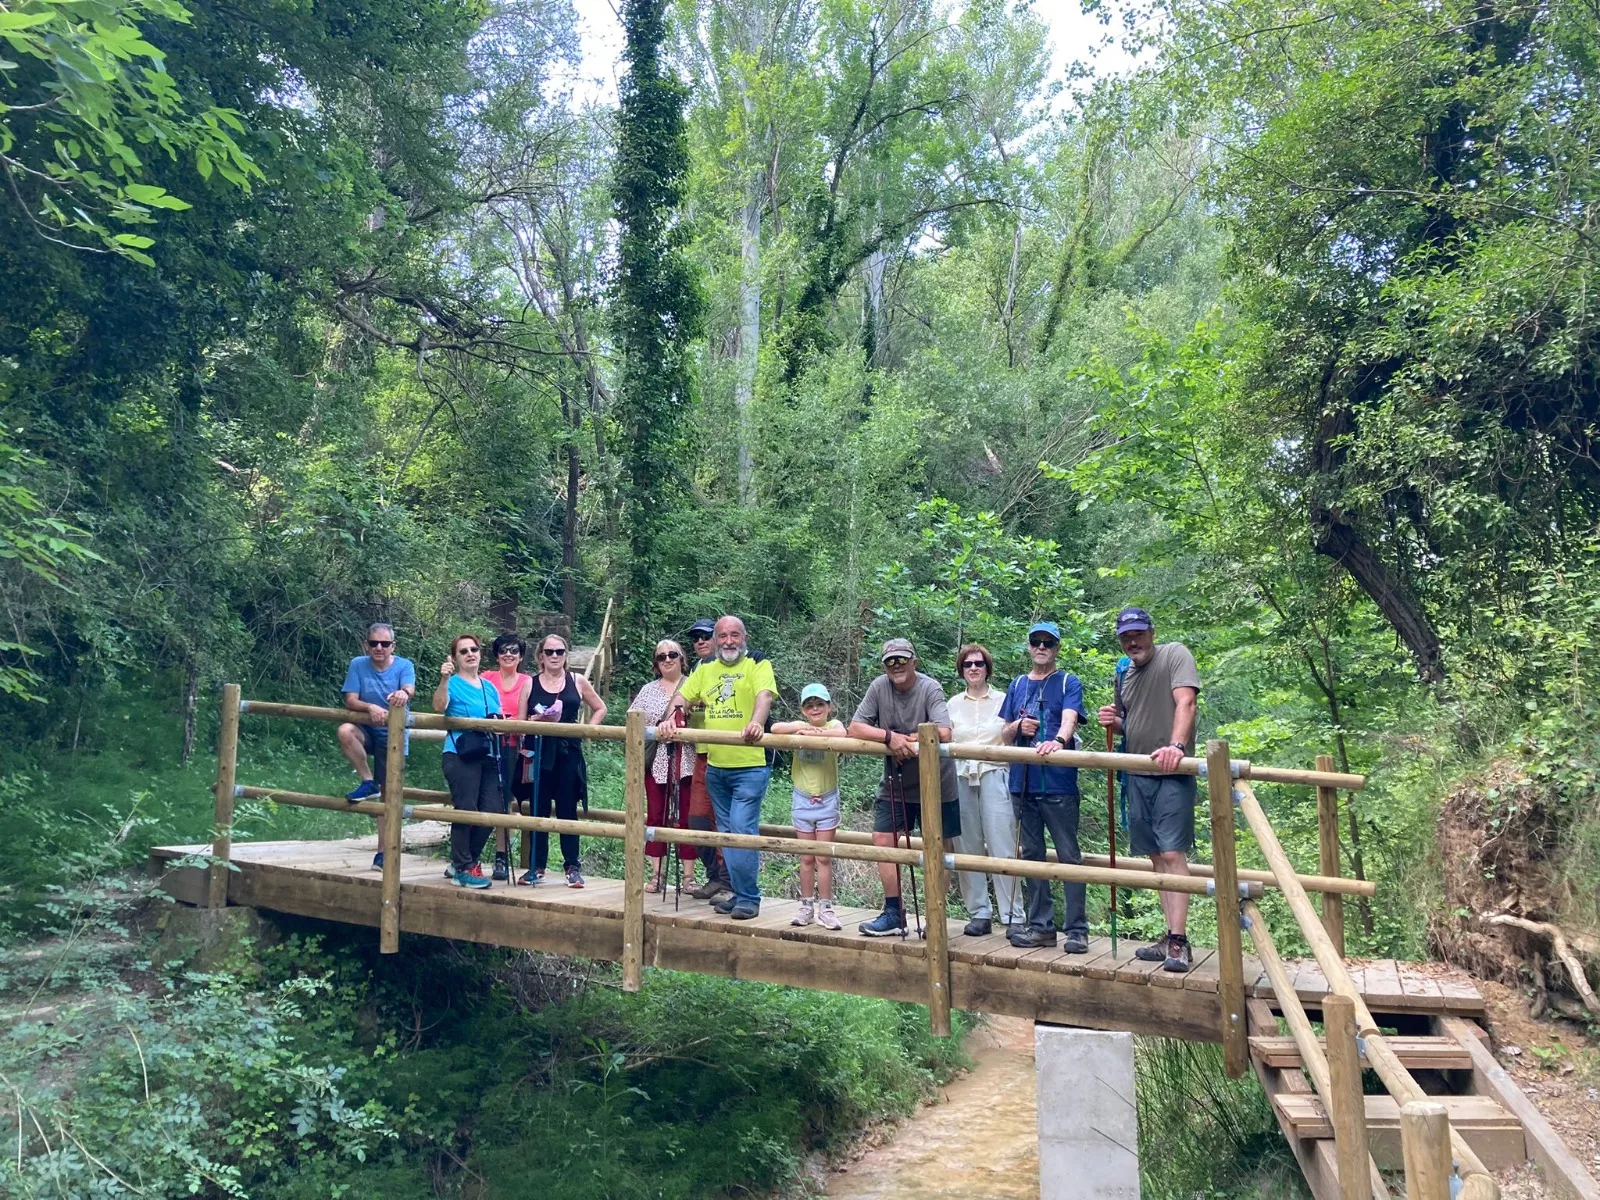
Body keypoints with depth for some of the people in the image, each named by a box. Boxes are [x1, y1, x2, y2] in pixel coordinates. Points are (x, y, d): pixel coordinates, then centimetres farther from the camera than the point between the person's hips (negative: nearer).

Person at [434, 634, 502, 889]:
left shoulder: (489, 687, 17)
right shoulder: (453, 683, -1)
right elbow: (439, 707, -21)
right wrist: (444, 679, -35)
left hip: (488, 755, 6)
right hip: (460, 755, -6)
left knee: (492, 810, 2)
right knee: (466, 810, -8)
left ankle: (462, 861, 19)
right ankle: (463, 869, 4)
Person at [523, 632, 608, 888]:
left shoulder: (578, 682, 6)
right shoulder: (530, 685, 6)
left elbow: (600, 709, 15)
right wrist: (535, 720, -15)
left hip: (568, 753, 0)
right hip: (539, 753, 1)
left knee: (567, 809, 2)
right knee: (538, 809, 4)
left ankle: (572, 867, 7)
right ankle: (537, 867, 13)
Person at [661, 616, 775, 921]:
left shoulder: (758, 666, -3)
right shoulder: (705, 670, 14)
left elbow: (764, 695, -19)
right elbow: (683, 697, 7)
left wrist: (756, 723, -39)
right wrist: (671, 719, -14)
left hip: (750, 766, -6)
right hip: (715, 767, 6)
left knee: (742, 829, -11)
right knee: (727, 831, 12)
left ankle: (748, 898, -2)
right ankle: (739, 893, 22)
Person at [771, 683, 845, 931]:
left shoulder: (833, 724, -5)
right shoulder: (799, 726, 0)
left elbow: (841, 734, -30)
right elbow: (775, 728, -20)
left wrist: (812, 733, -28)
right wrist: (804, 727, -27)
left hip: (827, 801, -1)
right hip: (802, 800, 2)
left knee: (823, 858, 3)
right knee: (806, 858, 9)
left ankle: (825, 908, 10)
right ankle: (806, 906, 18)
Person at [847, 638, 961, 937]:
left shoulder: (930, 688, -19)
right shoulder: (879, 687, -6)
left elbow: (943, 733, -31)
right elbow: (855, 728, -10)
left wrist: (904, 740, -20)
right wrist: (891, 737, -24)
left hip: (935, 782, -4)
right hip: (894, 782, 4)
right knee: (882, 839, 0)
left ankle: (937, 915, 17)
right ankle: (893, 914, 11)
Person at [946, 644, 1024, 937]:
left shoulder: (1003, 700, 5)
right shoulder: (953, 704, 12)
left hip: (994, 777, -2)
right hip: (961, 778, 3)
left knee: (1003, 847, -6)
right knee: (967, 848, 3)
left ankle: (1013, 916, -1)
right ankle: (979, 913, 12)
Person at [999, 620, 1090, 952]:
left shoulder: (1068, 683, 0)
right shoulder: (1018, 686, 14)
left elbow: (1069, 720, -18)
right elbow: (1005, 736, 18)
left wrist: (1057, 741, -40)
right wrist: (1017, 727, -5)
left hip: (1058, 783, -5)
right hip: (1023, 783, 5)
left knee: (1069, 856, -2)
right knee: (1031, 855, 10)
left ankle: (1077, 929, 3)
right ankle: (1040, 925, 19)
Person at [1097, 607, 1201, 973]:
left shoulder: (1175, 655, -4)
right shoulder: (1124, 675, 17)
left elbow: (1185, 701, -19)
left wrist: (1176, 745, -34)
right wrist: (1112, 722, 4)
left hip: (1172, 773, -7)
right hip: (1138, 774, 7)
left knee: (1173, 853, -12)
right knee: (1157, 857, 8)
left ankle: (1179, 943, -12)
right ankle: (1172, 936, 14)